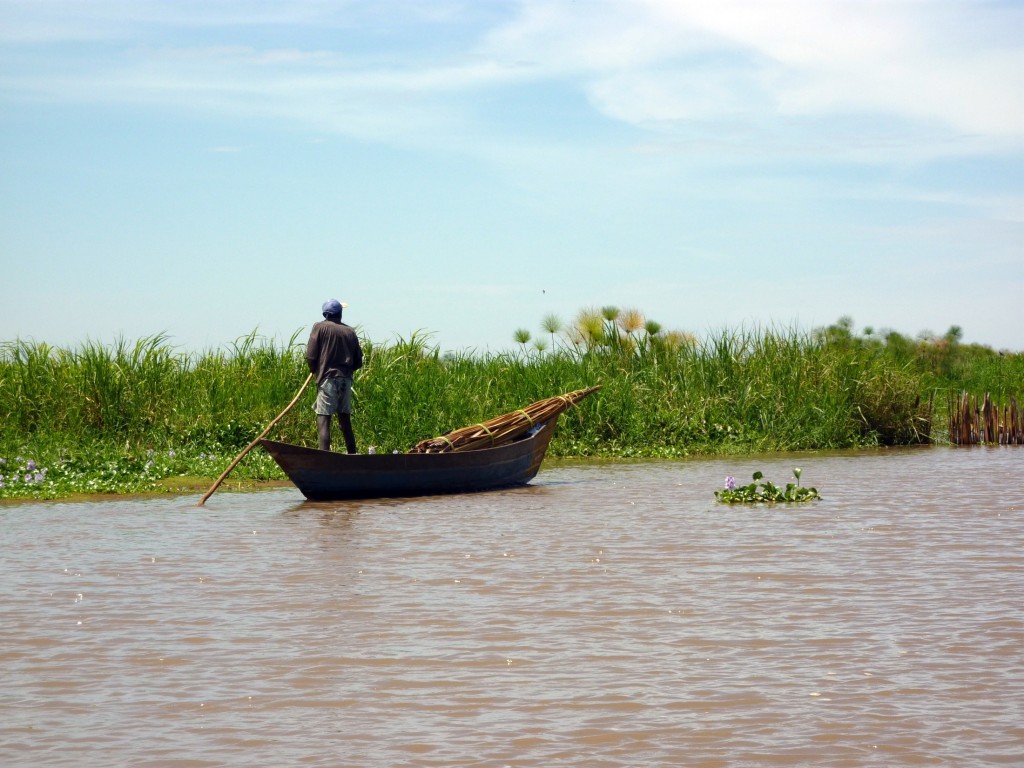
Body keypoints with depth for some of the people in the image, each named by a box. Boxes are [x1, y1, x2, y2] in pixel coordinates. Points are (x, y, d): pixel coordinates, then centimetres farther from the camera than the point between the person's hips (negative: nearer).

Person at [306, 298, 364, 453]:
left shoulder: (320, 327, -1)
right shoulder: (350, 332, 10)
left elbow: (310, 356, -6)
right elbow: (358, 362, 11)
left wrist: (314, 370, 12)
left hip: (328, 378, -5)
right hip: (346, 380, 5)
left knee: (323, 420, -9)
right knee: (345, 420, 15)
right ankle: (352, 454, 19)